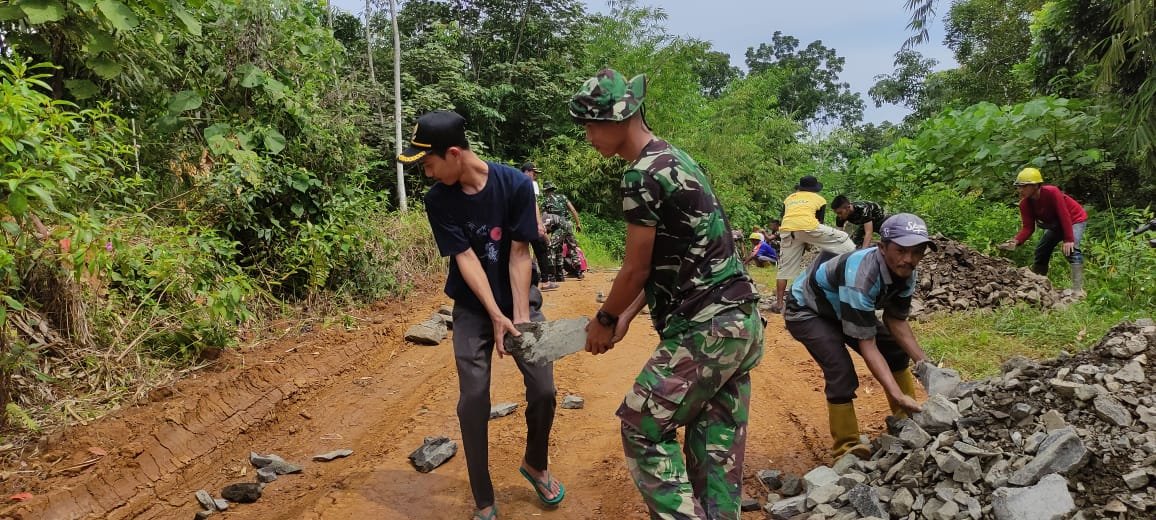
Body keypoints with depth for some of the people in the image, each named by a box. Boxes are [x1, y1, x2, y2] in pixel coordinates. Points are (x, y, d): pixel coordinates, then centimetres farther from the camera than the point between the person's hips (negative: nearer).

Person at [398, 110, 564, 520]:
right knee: (473, 400, -5)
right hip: (473, 309, 1)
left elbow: (519, 253, -15)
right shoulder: (438, 199, -13)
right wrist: (497, 316, -23)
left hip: (520, 300, 0)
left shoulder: (515, 185, -17)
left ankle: (535, 465, 28)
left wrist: (520, 316, -19)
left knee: (544, 392, -3)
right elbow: (464, 258, -16)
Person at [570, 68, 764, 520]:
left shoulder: (642, 175, -15)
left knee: (643, 430, 3)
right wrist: (626, 317, 16)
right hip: (740, 320, 10)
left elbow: (636, 268, -10)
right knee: (718, 445, 15)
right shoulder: (673, 159, 15)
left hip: (704, 328, -10)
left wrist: (604, 320, 6)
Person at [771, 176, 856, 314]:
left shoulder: (789, 198, 33)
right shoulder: (819, 199, 25)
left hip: (786, 230, 3)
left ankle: (779, 303, 11)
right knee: (843, 240, 15)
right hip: (808, 227, -3)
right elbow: (819, 221, 27)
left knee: (785, 268, 12)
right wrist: (811, 241, 41)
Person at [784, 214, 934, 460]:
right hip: (806, 311, -8)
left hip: (841, 308, 8)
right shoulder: (861, 277, -39)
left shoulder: (905, 273, -15)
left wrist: (924, 363, -15)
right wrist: (898, 395, -41)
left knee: (896, 352, 4)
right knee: (842, 373, -24)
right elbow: (866, 344, -36)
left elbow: (896, 320, -3)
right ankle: (846, 449, -9)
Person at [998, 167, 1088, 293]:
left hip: (1075, 219, -7)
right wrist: (1016, 241, -36)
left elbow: (1065, 216, -31)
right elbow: (1028, 228, -17)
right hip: (1056, 224, 7)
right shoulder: (1025, 204, -15)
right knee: (1041, 251, 6)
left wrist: (1068, 240, -33)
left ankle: (1078, 289, -28)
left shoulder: (1051, 192, -32)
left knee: (1070, 249, -27)